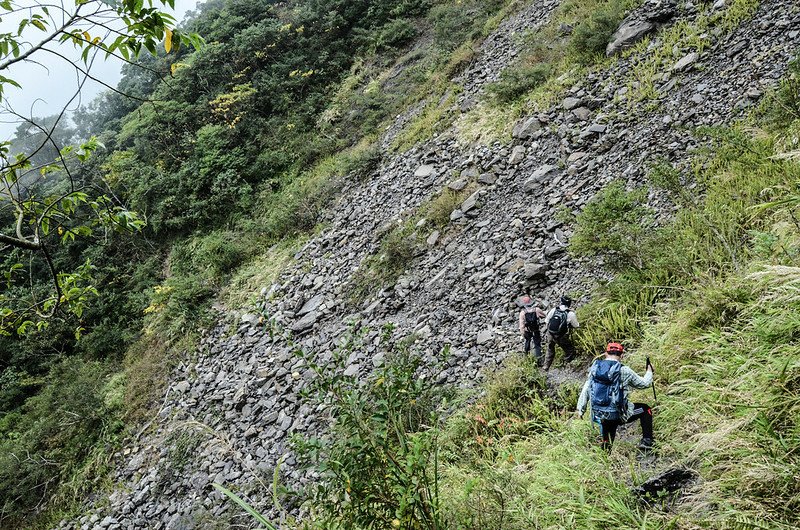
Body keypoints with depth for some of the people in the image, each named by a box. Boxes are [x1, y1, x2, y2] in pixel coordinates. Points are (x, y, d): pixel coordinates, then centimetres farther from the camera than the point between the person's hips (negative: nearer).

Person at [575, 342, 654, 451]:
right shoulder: (624, 371, -13)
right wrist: (649, 372, 22)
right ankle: (646, 441, 18)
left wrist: (580, 409, 15)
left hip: (598, 414, 5)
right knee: (646, 409, 19)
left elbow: (586, 389, 6)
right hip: (618, 415, -5)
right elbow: (644, 383, 2)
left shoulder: (595, 367, 1)